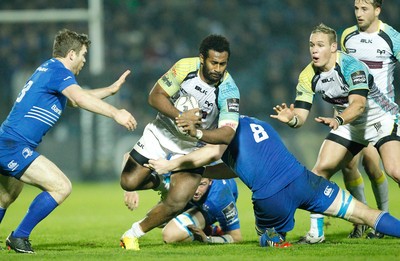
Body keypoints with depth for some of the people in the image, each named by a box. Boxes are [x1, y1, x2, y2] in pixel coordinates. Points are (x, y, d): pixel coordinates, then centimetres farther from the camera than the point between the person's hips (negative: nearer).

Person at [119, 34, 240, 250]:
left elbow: (227, 134, -27)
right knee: (129, 182, -4)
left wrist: (197, 133, -43)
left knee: (177, 203, -17)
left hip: (193, 147, -2)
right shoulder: (186, 67, -18)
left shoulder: (228, 90, -23)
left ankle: (134, 234, 4)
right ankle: (161, 183, 28)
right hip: (161, 133, 2)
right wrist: (180, 116, -32)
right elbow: (155, 96, -16)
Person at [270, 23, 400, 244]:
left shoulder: (351, 66, -28)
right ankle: (316, 231, 2)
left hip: (382, 120, -6)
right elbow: (301, 115, -12)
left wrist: (338, 120, -60)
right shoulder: (308, 77, -10)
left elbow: (358, 104, -41)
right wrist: (291, 119, -36)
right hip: (349, 125, 6)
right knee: (321, 169, -8)